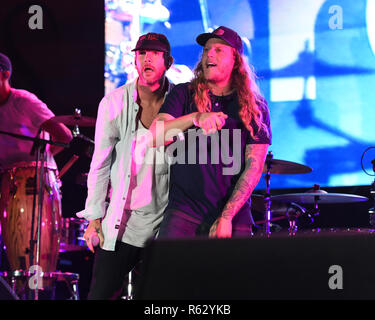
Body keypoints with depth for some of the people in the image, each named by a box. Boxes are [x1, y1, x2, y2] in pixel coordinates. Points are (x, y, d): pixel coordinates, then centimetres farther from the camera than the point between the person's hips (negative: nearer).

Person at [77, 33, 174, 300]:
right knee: (102, 294, 0)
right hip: (122, 224, 0)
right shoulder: (114, 104, -3)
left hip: (168, 225, 0)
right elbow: (100, 164, 3)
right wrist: (94, 218, 2)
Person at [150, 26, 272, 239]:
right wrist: (195, 118, -25)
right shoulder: (184, 95, 7)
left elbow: (254, 167, -1)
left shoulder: (255, 107, 5)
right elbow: (155, 137, -8)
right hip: (184, 213, 0)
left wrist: (226, 217, -10)